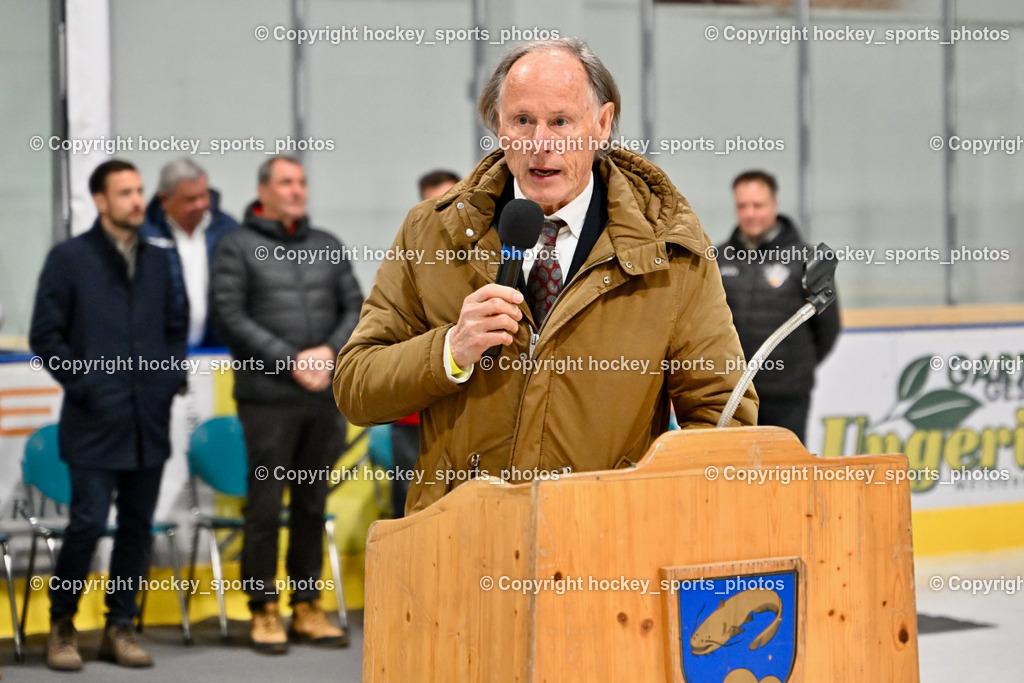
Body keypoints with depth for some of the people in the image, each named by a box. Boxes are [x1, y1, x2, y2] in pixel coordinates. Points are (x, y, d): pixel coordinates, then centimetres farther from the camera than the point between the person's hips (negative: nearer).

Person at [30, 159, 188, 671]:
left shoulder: (158, 260, 12)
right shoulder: (69, 259, -2)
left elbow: (177, 325, 21)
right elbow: (45, 335, -3)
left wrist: (174, 374, 5)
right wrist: (82, 386, -9)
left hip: (150, 422, 5)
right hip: (95, 422, -5)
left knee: (137, 526, 7)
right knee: (88, 522, -9)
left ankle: (120, 628, 17)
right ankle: (62, 625, 9)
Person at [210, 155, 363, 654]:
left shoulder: (327, 246, 15)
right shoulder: (238, 247, 0)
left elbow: (355, 307, 12)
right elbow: (231, 316, -8)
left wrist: (330, 352, -7)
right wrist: (290, 361, -13)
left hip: (325, 396, 4)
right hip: (268, 396, -4)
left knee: (312, 504, 9)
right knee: (265, 504, -3)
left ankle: (307, 607, 16)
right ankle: (264, 610, 5)